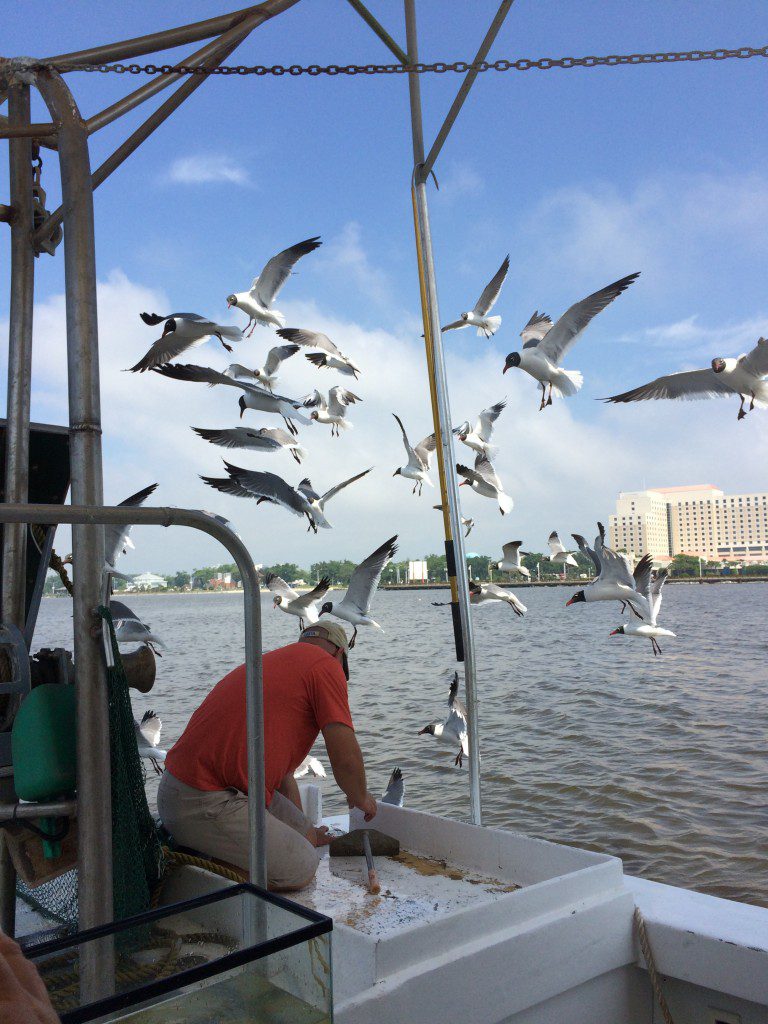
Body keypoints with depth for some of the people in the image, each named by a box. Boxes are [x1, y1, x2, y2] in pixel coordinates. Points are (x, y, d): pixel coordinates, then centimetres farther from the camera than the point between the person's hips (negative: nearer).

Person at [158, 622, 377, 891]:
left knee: (305, 838, 12)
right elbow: (346, 758, -11)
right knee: (301, 869, -6)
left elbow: (281, 770, 30)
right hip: (205, 804, -10)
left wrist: (307, 833, 39)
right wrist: (360, 797, 12)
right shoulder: (326, 665, -6)